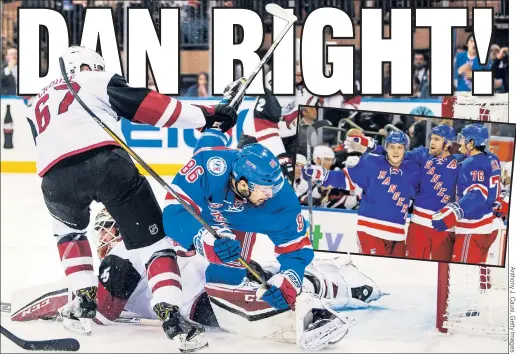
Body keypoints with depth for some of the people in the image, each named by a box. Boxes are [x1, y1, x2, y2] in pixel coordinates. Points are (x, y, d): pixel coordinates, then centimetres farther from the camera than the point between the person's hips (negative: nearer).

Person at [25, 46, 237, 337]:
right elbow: (149, 106, 12)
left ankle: (84, 301, 26)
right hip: (106, 161, -3)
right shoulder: (99, 82, 23)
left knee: (68, 226, 36)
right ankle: (169, 313, -7)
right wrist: (206, 116, 13)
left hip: (56, 176, 4)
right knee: (150, 237, 8)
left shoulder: (38, 106, 36)